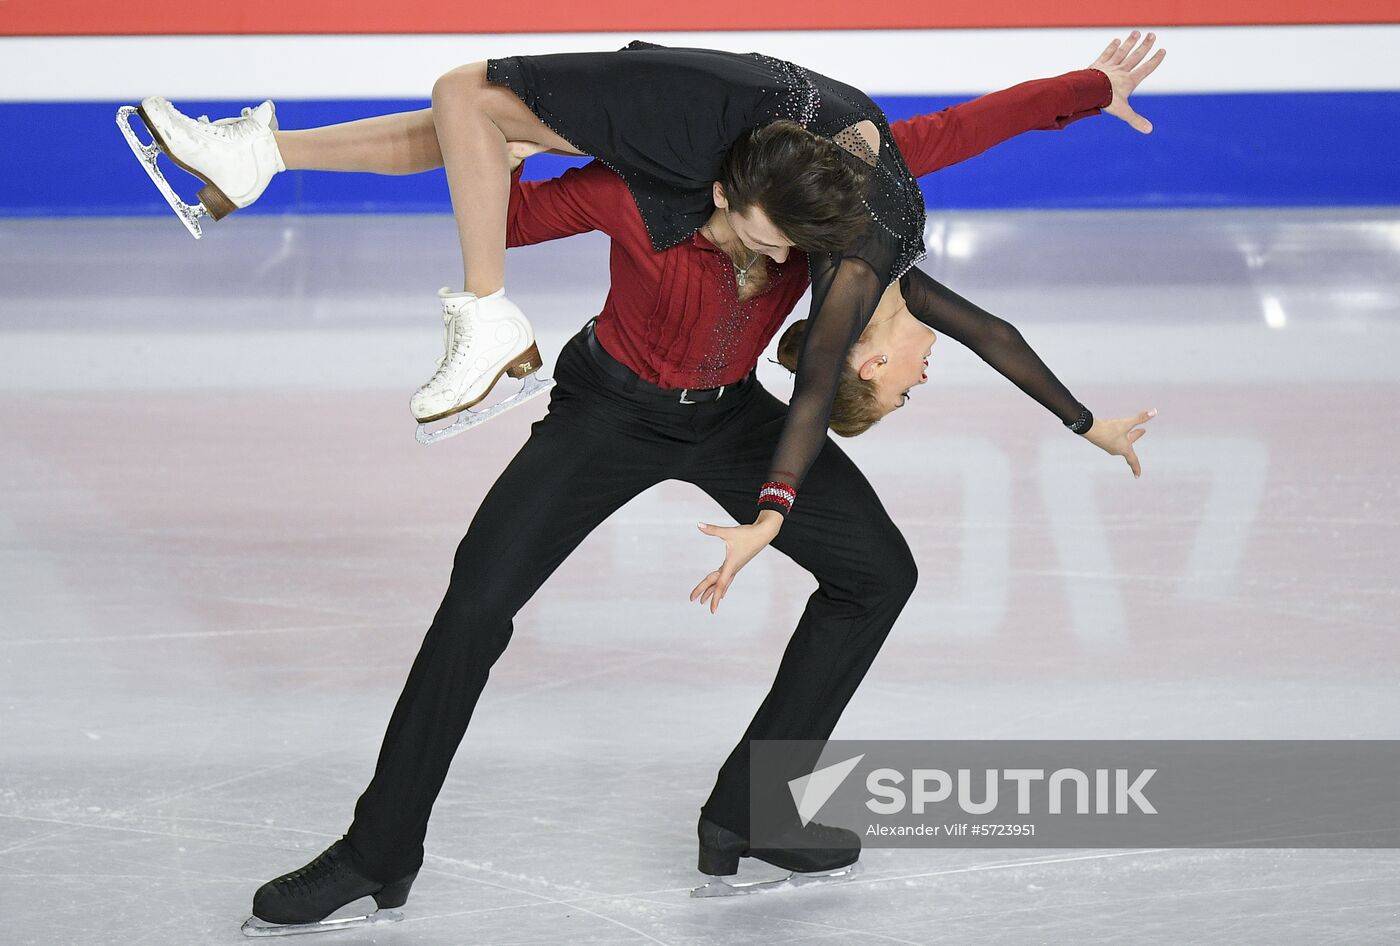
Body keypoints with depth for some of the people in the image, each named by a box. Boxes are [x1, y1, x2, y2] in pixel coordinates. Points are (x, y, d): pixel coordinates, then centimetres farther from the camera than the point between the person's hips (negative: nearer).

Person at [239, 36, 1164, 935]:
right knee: (477, 603, -15)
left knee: (879, 573, -4)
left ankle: (747, 811, 5)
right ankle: (378, 853, -3)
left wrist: (1094, 86, -5)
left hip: (732, 414, 4)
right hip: (610, 412, -4)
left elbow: (963, 128, -13)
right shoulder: (635, 192, -32)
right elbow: (512, 218, -15)